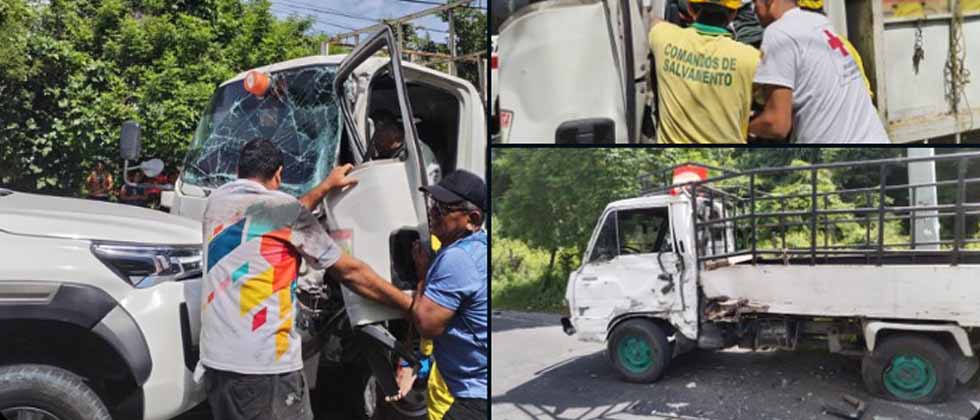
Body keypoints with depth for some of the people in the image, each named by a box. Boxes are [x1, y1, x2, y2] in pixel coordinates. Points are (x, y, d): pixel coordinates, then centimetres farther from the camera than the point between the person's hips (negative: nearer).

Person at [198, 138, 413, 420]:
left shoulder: (216, 201, 12)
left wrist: (325, 187, 36)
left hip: (215, 359, 7)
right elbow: (349, 272, -4)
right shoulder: (283, 206, -7)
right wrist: (412, 306, 3)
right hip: (266, 365, -7)